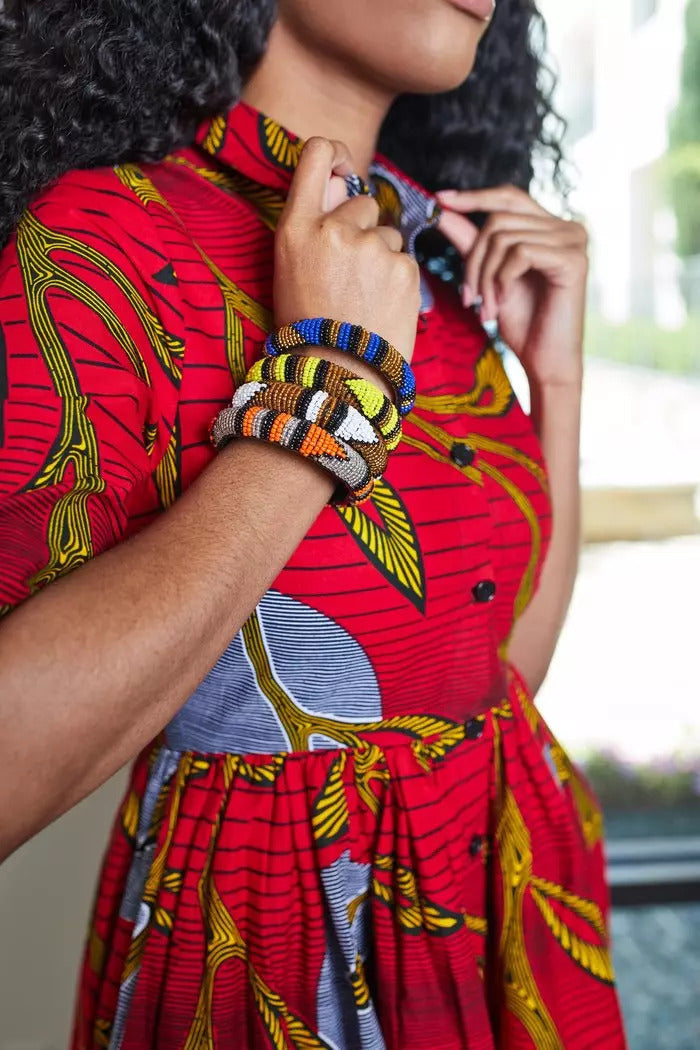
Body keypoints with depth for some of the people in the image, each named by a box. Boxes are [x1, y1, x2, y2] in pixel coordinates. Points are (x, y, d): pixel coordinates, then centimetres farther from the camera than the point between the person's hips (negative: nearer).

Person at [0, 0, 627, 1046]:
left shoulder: (433, 254, 2)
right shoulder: (106, 240, -17)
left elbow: (511, 659, 5)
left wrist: (557, 372, -4)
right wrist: (322, 388, -25)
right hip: (268, 950, -6)